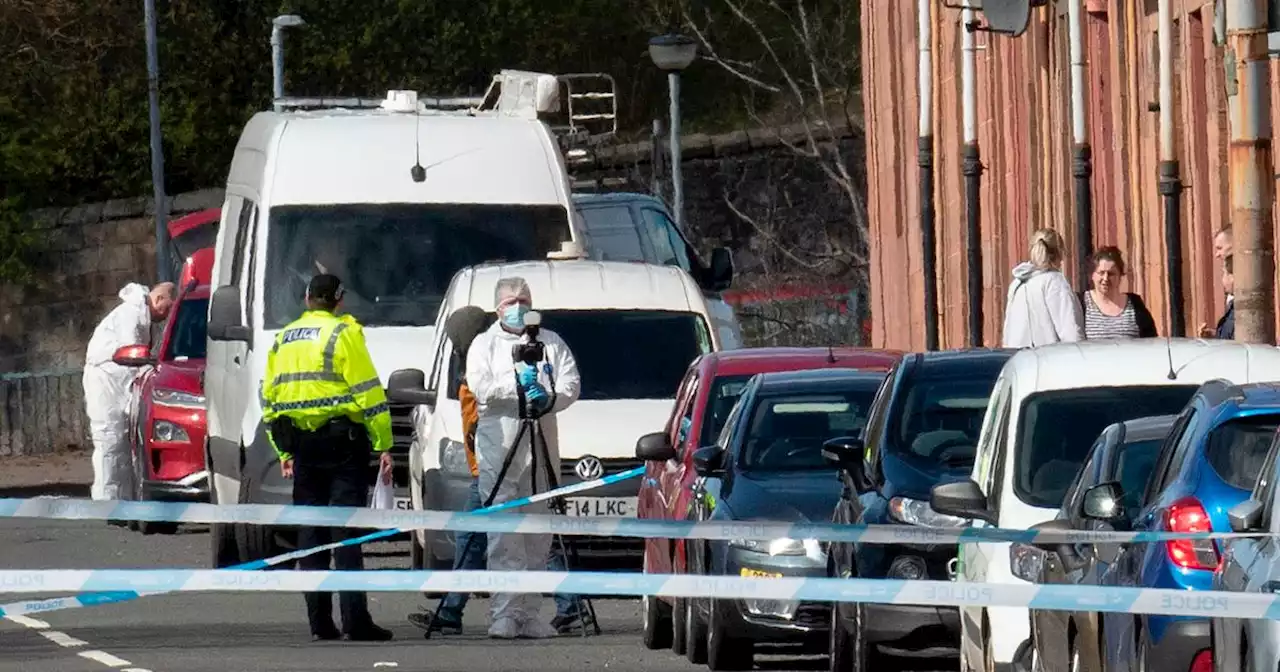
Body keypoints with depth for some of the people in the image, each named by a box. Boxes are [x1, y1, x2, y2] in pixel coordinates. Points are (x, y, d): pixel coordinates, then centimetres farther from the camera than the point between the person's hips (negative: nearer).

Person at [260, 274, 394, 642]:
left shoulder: (283, 339, 14)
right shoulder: (343, 332, -6)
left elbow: (268, 398, 18)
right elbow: (368, 391, -11)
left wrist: (283, 452, 23)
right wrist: (384, 444, -9)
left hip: (300, 444, 5)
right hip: (342, 442, -5)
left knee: (310, 532, 9)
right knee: (346, 532, -7)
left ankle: (320, 621, 8)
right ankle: (355, 621, -12)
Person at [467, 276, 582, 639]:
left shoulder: (551, 343, 17)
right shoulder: (485, 344, 12)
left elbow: (570, 382, 6)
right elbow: (480, 386, -4)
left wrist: (549, 398, -14)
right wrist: (519, 386, -15)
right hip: (498, 448, -3)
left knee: (538, 534, 2)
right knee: (503, 533, -10)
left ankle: (529, 613, 5)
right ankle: (504, 614, -14)